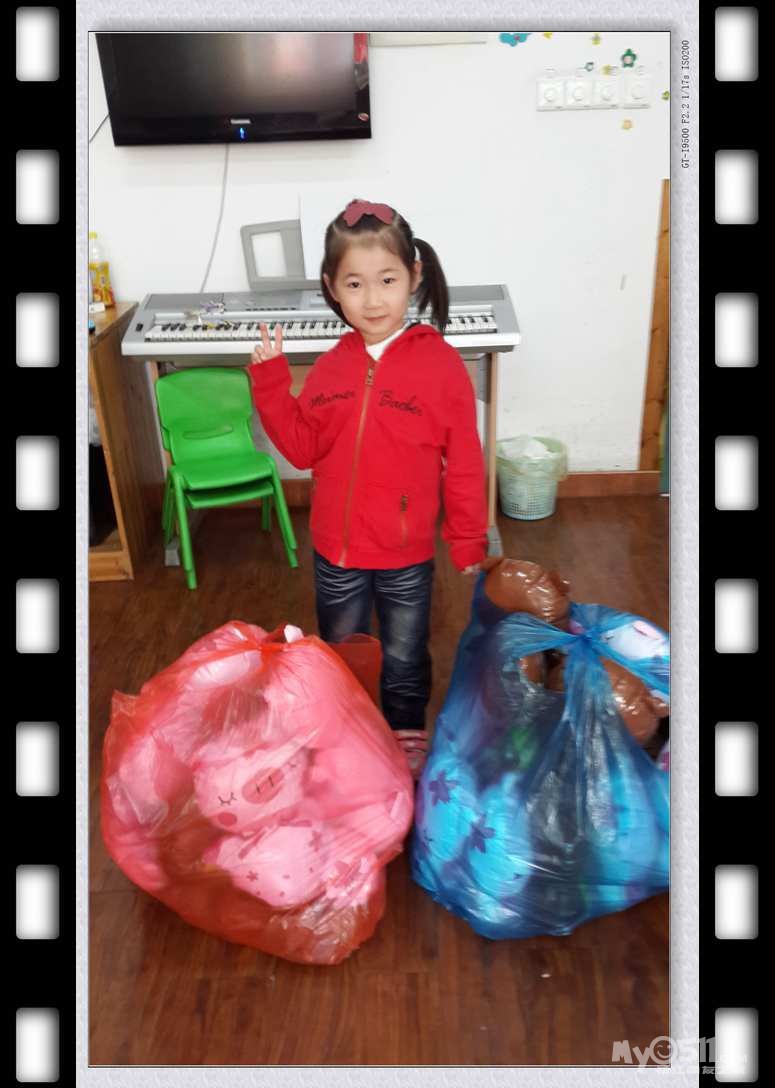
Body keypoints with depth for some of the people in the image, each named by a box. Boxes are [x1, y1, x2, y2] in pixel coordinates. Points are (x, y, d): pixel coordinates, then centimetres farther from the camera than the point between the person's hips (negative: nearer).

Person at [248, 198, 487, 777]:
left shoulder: (440, 362, -14)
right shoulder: (332, 367, -3)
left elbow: (463, 464, -10)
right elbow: (302, 447, -1)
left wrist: (469, 542, -5)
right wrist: (271, 382, -10)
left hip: (407, 555, -3)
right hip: (335, 551, 3)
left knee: (404, 658, 19)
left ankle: (407, 733, 44)